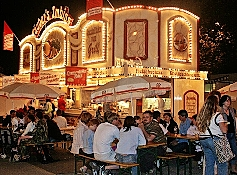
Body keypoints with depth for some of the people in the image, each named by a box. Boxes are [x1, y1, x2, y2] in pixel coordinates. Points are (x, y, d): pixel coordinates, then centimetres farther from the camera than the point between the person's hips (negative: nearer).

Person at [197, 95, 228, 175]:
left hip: (203, 139, 7)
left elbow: (199, 128, 15)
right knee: (222, 164, 2)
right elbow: (224, 131, -11)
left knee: (209, 163, 14)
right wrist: (225, 124, 7)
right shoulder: (217, 115, -13)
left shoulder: (201, 115, 6)